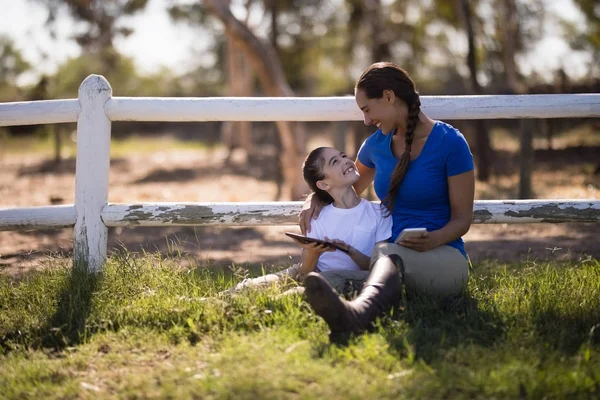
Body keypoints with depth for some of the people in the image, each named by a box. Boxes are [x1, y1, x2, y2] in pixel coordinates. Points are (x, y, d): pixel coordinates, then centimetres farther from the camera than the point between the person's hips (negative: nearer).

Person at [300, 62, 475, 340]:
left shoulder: (449, 142, -4)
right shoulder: (377, 145, 13)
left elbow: (462, 218, -3)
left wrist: (433, 240, -25)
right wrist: (316, 198, 9)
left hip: (445, 258, -7)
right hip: (393, 257, 7)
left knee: (387, 253, -42)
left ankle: (357, 312, -76)